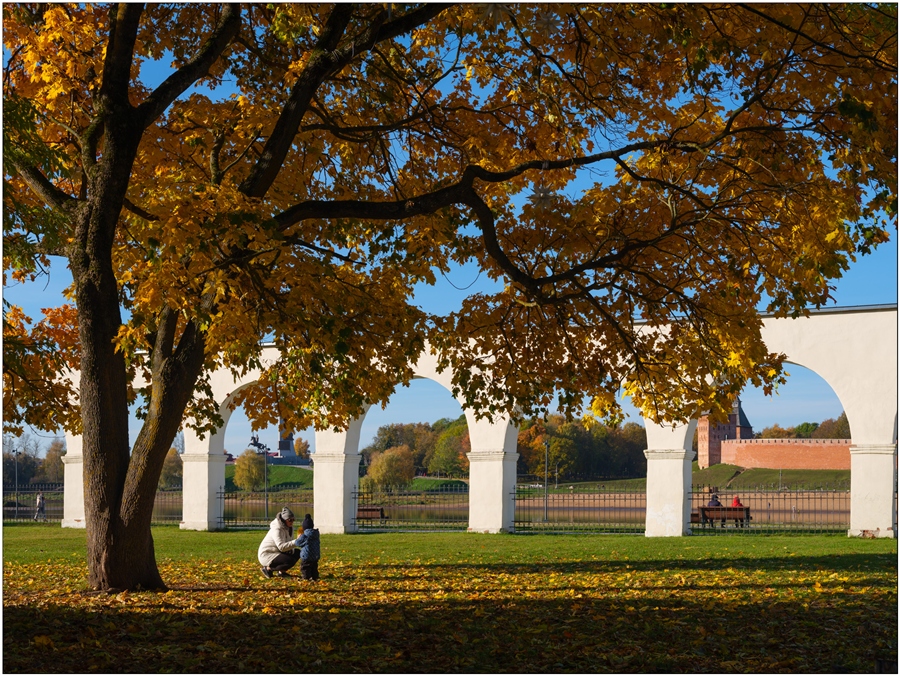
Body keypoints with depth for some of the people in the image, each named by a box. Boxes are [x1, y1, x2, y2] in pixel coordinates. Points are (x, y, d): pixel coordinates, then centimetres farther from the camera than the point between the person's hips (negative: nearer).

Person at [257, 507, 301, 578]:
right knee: (291, 561, -26)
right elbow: (281, 547, -37)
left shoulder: (289, 527, 3)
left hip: (277, 553, 10)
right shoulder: (277, 529, -26)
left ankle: (281, 571, 7)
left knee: (297, 552, 4)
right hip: (266, 555, -10)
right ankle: (268, 569, -10)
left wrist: (291, 549, -15)